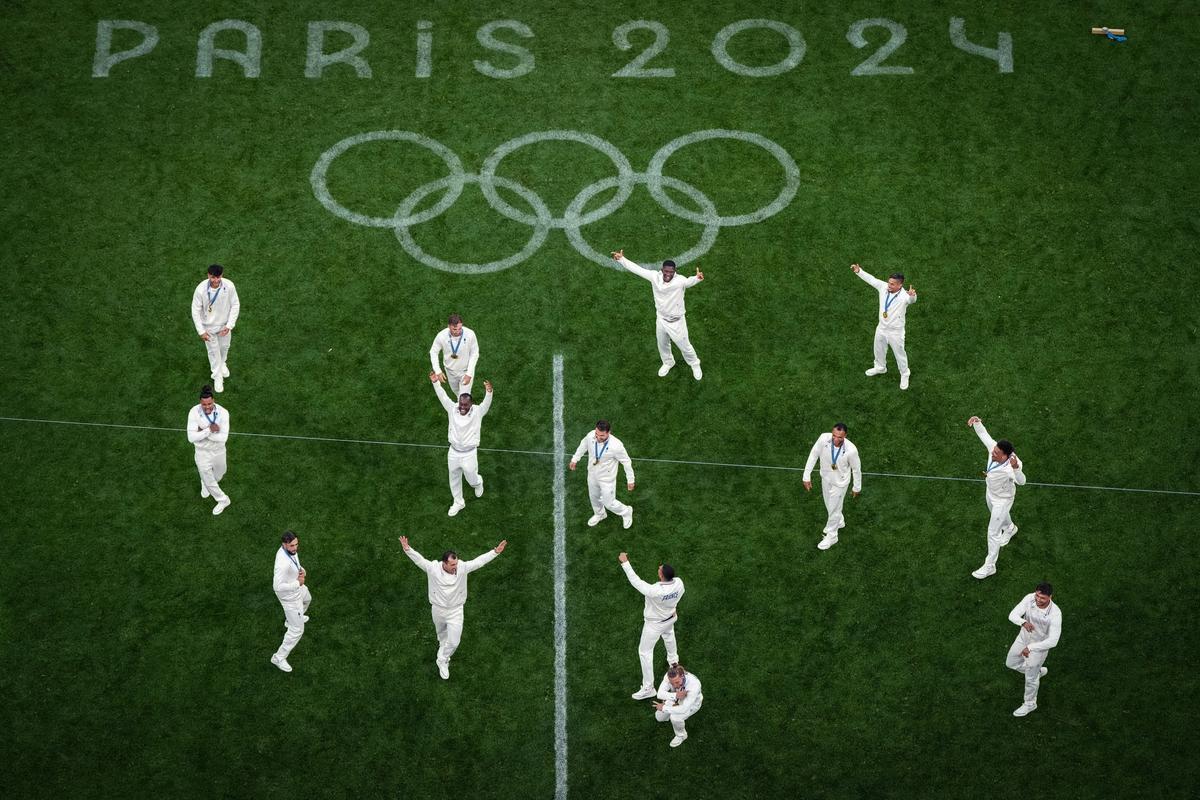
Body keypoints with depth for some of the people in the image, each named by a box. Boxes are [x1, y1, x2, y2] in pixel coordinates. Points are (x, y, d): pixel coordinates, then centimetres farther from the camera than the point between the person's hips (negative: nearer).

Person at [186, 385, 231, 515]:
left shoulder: (223, 412, -26)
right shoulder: (194, 412, -27)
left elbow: (223, 437, -29)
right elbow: (191, 438, -30)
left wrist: (203, 431, -31)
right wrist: (209, 430, -38)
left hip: (219, 450, 1)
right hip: (202, 452, -1)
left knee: (218, 475, 28)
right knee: (208, 481, 13)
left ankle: (205, 481, 64)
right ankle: (223, 500, 41)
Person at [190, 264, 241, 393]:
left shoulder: (229, 286, -27)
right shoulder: (201, 289, -30)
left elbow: (235, 305, -12)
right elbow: (195, 311, -18)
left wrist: (229, 325, -16)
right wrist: (201, 331, -16)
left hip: (225, 324, 2)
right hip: (209, 326, -2)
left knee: (224, 346, 26)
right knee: (213, 351, 15)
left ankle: (222, 363, 59)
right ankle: (217, 377, 36)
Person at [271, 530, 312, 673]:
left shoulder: (291, 549, -15)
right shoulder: (283, 563, -43)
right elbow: (278, 587, -41)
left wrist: (302, 571, -14)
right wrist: (298, 583, -30)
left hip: (297, 586, 9)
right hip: (290, 596, -9)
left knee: (307, 598, 42)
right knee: (297, 630, 3)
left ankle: (291, 619, 72)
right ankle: (279, 657, 21)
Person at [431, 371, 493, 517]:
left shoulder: (477, 412, -14)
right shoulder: (453, 409, -7)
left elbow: (487, 403, -31)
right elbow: (442, 396, -14)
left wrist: (489, 391, -52)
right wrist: (436, 383, -30)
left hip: (469, 454, -3)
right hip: (453, 453, 3)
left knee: (472, 480, 14)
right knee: (454, 480, 19)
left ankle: (478, 483, 52)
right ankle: (458, 503, 43)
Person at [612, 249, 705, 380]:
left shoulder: (680, 281, -27)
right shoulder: (655, 276, -17)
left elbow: (689, 281, -42)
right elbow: (638, 269, -12)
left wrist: (697, 278, -66)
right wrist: (621, 259, -13)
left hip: (677, 322, -4)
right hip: (661, 320, 4)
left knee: (685, 347, 15)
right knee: (662, 345, 27)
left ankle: (695, 365, 46)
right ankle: (668, 363, 59)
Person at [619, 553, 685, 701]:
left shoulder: (654, 591, -45)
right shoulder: (679, 583, -26)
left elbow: (635, 581, -35)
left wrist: (625, 562, -28)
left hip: (655, 624, -6)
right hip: (671, 617, 6)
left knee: (644, 651, 10)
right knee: (668, 635, 39)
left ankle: (648, 688, 16)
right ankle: (673, 660, 67)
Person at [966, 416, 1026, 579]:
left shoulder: (1011, 466, -44)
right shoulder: (993, 448, -27)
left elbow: (1021, 481, -62)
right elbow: (983, 434, -12)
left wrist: (1016, 468, -81)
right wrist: (977, 422, -31)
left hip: (1002, 499, -7)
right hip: (990, 492, 7)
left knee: (993, 532, 5)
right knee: (1001, 516, 37)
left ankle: (989, 566, 23)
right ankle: (1010, 529, 71)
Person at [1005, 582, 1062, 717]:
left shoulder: (1055, 614, -36)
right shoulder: (1029, 598, -25)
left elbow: (1053, 641, -34)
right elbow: (1012, 615, -25)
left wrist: (1030, 648, -34)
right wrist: (1023, 622, -48)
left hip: (1039, 646, -5)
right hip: (1023, 638, 5)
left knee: (1030, 678, 14)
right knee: (1011, 663, 26)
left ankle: (1030, 704, 42)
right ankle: (1038, 671, 52)